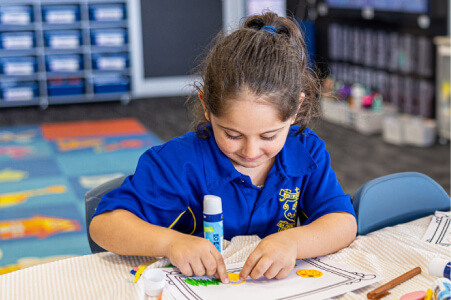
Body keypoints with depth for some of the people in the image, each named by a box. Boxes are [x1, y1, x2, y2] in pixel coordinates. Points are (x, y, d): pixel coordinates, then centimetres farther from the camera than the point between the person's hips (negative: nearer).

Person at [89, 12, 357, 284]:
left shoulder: (307, 152, -4)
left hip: (285, 283, 2)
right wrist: (170, 241, -33)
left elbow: (344, 223, -11)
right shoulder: (182, 161, -14)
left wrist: (292, 241, -30)